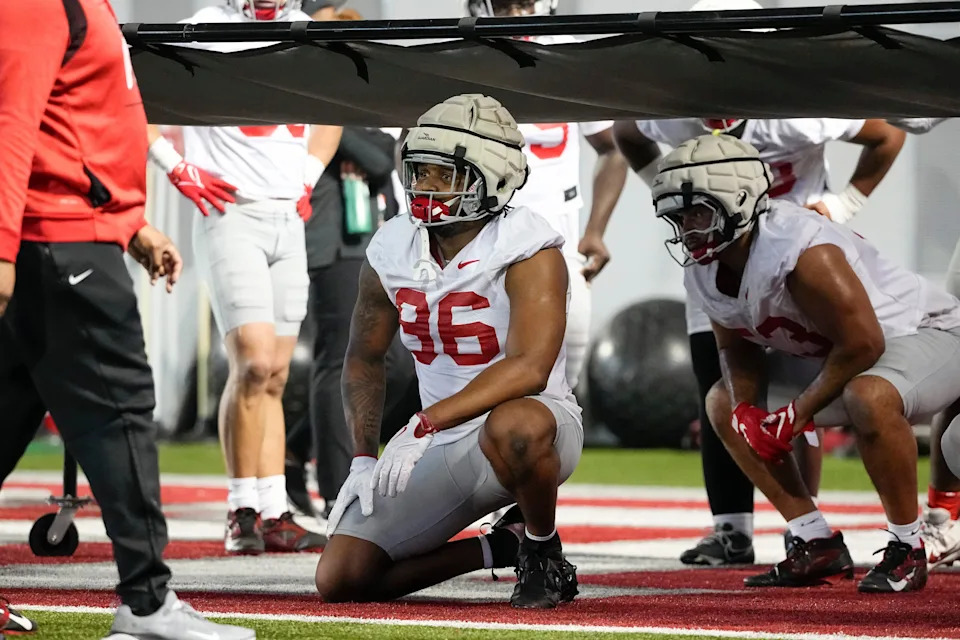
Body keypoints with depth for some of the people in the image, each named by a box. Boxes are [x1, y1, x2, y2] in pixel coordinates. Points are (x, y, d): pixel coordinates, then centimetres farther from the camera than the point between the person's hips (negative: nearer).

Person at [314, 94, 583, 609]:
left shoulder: (528, 252, -18)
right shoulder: (392, 252, 0)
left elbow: (529, 369, -31)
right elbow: (363, 359, 16)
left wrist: (424, 426, -38)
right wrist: (363, 459, 4)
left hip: (531, 418, -6)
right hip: (446, 450, 6)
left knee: (511, 427, -44)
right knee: (340, 579, -7)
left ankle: (543, 552, -13)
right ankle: (502, 548, 11)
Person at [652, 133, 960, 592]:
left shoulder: (803, 252, -34)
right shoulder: (701, 273, -6)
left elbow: (863, 344, -32)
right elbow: (736, 347, 9)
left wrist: (798, 414, -23)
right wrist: (745, 408, -11)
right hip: (828, 354, 10)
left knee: (870, 396, -41)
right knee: (723, 403, 8)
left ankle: (907, 550, -21)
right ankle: (818, 546, 7)